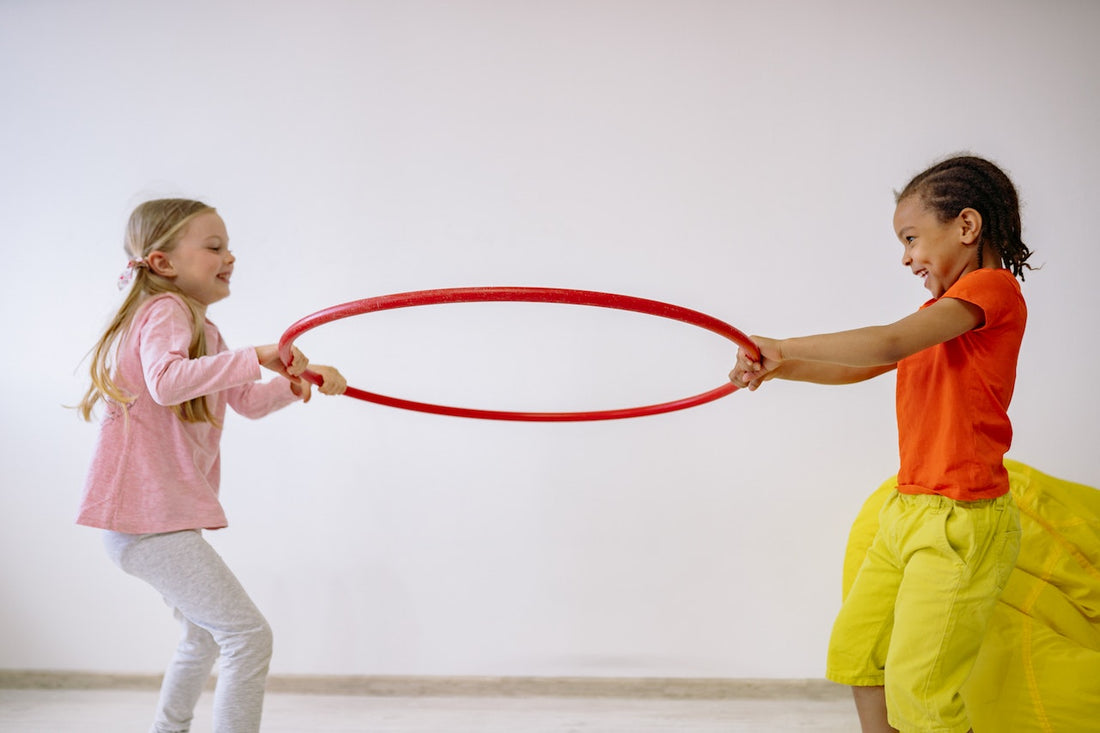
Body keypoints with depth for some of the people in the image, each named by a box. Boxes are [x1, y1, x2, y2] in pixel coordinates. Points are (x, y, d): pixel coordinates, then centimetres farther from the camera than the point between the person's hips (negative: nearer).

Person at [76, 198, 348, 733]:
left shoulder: (198, 326, 19)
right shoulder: (164, 309, -13)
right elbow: (166, 382, -34)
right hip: (149, 517, -11)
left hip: (163, 514, 11)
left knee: (206, 635, 29)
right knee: (248, 636, -15)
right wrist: (255, 356, -35)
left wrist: (303, 377, 2)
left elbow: (247, 400, 18)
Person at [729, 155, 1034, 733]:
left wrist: (783, 348, -18)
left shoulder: (992, 286, -11)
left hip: (961, 522, -9)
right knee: (855, 650, 15)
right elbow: (862, 368, 17)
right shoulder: (941, 309, 18)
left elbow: (890, 344, -23)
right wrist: (776, 368, 3)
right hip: (907, 512, 9)